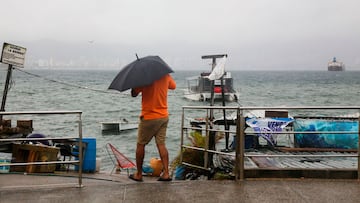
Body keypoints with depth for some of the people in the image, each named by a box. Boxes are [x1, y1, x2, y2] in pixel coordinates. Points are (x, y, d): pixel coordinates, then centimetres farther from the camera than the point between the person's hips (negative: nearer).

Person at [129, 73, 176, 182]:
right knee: (161, 144, 7)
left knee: (140, 144, 8)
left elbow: (134, 94, -6)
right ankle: (166, 173, 2)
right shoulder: (165, 75, 0)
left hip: (149, 117, -5)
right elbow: (173, 86, 22)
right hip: (164, 116, 5)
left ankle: (138, 174, 14)